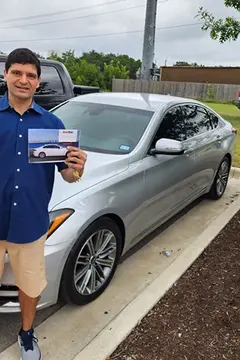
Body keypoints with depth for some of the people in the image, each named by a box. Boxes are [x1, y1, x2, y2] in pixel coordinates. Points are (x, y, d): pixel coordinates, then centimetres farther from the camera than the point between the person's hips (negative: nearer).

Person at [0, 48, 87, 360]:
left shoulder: (51, 123, -1)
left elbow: (67, 174, -1)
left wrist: (77, 170, -23)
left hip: (31, 222, 2)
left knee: (30, 284, 21)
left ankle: (27, 333, 48)